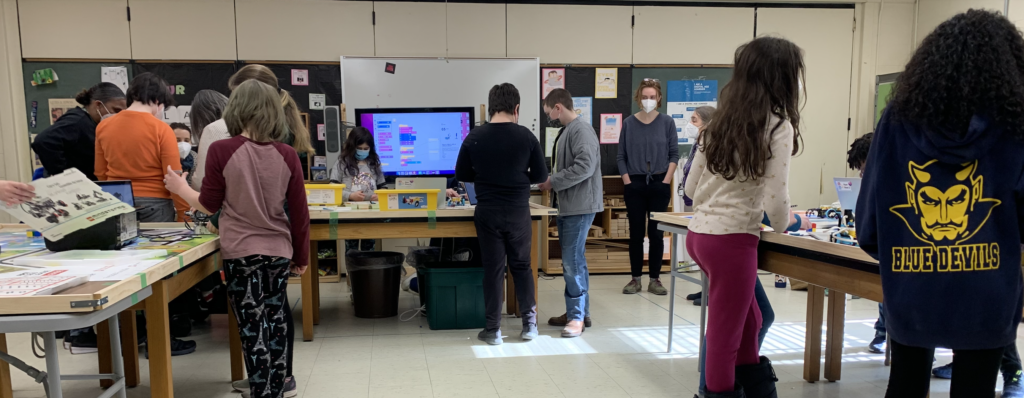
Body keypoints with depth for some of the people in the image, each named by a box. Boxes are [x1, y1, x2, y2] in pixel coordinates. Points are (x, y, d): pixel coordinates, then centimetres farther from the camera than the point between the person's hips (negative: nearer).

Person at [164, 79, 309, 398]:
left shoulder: (221, 150, -11)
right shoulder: (287, 155, -3)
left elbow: (209, 205, -2)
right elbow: (299, 211, 1)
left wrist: (180, 188, 18)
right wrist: (302, 255, 12)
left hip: (241, 251, -3)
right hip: (278, 251, 3)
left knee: (253, 327, 4)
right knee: (276, 320, 16)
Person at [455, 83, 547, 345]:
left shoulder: (474, 137, -5)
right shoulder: (526, 136, -6)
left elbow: (461, 175, 4)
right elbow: (541, 176, -1)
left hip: (488, 212, 0)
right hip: (518, 212, 0)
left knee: (493, 269, 7)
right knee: (521, 266, 14)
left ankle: (493, 330, 11)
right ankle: (529, 323, 19)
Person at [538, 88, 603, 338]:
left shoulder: (581, 130, -14)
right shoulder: (566, 131, 15)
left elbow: (585, 167, -24)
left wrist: (552, 182, -17)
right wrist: (550, 182, 4)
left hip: (580, 206, -10)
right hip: (568, 205, 10)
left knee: (572, 262, -7)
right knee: (573, 261, 14)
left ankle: (577, 317, 1)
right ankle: (578, 311, 24)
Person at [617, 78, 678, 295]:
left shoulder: (667, 122, 0)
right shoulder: (629, 123, 1)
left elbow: (674, 154, 1)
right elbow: (621, 156, 3)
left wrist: (666, 180, -7)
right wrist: (627, 180, -4)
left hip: (659, 184, 0)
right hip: (635, 185, 1)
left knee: (656, 233, 4)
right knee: (636, 233, 5)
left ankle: (655, 279, 12)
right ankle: (635, 278, 13)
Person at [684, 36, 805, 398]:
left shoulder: (721, 121, 10)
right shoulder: (778, 125, -10)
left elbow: (691, 188, 12)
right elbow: (775, 203, -14)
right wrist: (784, 223, 6)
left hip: (699, 234, 7)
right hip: (731, 240, -7)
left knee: (748, 320, 22)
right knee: (725, 334, 6)